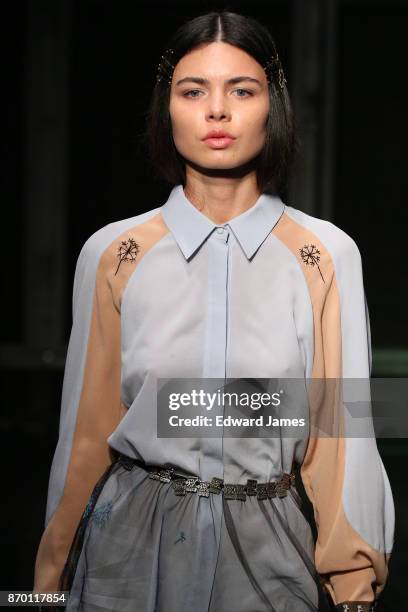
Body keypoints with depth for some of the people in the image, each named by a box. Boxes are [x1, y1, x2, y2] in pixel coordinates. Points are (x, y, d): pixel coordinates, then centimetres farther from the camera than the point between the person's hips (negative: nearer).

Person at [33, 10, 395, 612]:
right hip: (133, 546, 0)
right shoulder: (112, 255, -3)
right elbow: (87, 430, 4)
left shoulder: (325, 256, -5)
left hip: (266, 549, 0)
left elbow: (340, 428, -2)